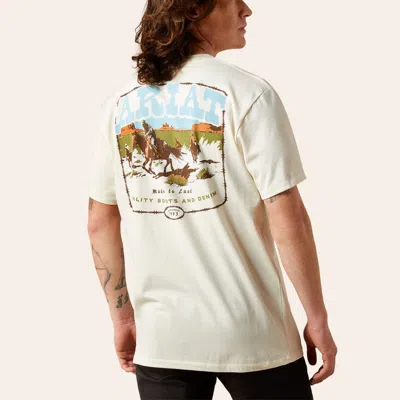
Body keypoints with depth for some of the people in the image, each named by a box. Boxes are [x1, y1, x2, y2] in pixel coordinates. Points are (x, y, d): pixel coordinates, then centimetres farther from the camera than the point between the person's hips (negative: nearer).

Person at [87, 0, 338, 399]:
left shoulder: (121, 101, 2)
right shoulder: (247, 93, -13)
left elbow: (100, 223, 5)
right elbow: (287, 219, -15)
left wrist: (122, 316, 15)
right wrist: (318, 318, -4)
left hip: (160, 335, 4)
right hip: (249, 333, -4)